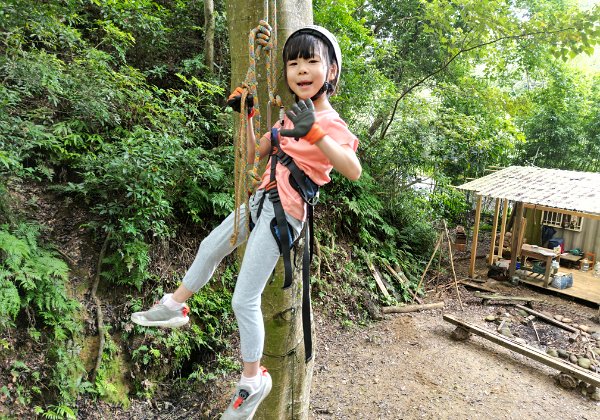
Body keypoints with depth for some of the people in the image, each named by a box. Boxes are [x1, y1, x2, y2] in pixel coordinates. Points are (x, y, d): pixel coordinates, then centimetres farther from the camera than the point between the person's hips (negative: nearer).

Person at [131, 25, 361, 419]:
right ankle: (174, 306, 48)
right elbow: (255, 154, 18)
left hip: (283, 213, -9)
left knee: (244, 300, -6)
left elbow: (354, 170, -32)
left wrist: (315, 132, -43)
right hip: (261, 198, 9)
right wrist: (247, 115, 10)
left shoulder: (329, 121, -13)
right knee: (210, 247, 25)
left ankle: (253, 382, 16)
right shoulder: (291, 114, 12)